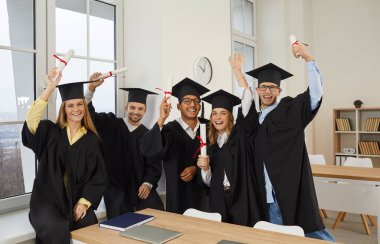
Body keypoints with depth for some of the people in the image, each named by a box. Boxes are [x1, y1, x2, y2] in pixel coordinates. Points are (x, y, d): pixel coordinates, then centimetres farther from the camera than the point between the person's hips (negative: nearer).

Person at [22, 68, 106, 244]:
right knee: (56, 230, -27)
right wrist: (50, 89, -27)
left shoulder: (91, 139, 4)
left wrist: (84, 202, -9)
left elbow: (98, 175, 3)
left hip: (76, 199, 2)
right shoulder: (50, 132, 1)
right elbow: (31, 121, -22)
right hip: (47, 199, -1)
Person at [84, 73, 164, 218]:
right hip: (116, 189, -2)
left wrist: (148, 183, -13)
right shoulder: (110, 125, 3)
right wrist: (91, 88, -25)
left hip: (140, 189, 2)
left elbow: (154, 164, 5)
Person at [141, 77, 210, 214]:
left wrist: (196, 168, -11)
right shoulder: (170, 130, -6)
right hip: (178, 193, -2)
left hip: (203, 192, 2)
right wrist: (161, 119, -31)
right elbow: (148, 150, -22)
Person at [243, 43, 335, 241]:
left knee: (311, 233, 0)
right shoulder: (255, 119, 13)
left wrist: (308, 57, -24)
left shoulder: (289, 111, -4)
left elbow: (315, 93, -18)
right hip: (269, 196, 6)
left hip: (290, 191, -5)